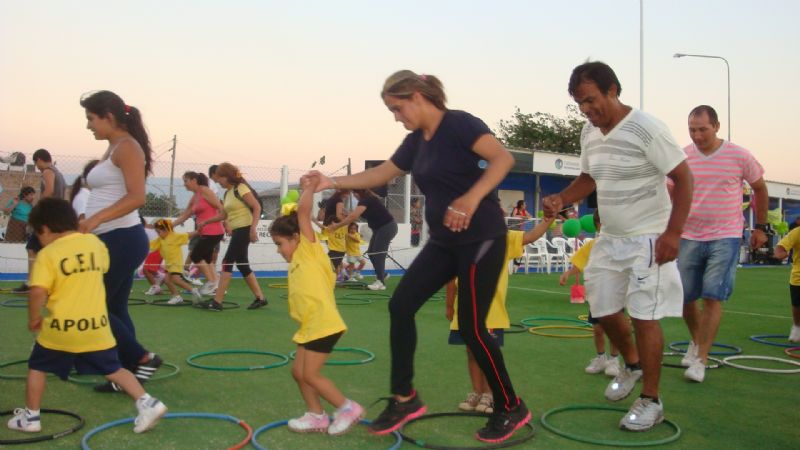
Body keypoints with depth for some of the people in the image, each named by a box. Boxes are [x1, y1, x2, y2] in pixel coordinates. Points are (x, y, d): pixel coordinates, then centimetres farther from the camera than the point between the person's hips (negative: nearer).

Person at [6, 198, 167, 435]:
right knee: (113, 369, 13)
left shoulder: (47, 254, -10)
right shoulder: (94, 242, 4)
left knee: (37, 367, 20)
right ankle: (148, 403, 1)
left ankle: (30, 417, 25)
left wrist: (33, 318, -4)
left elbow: (38, 292, -19)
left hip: (61, 327, -3)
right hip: (96, 325, 4)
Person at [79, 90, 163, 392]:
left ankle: (143, 358, 0)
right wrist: (88, 224, 18)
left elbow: (137, 197, -23)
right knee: (113, 308, 10)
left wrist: (95, 219, -30)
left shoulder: (127, 147, -11)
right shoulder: (113, 150, 17)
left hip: (122, 240, -10)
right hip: (111, 240, 10)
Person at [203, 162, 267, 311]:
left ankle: (217, 302, -8)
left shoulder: (241, 188, -11)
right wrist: (206, 221, 23)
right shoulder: (227, 193, 15)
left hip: (244, 230, -9)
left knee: (227, 262, -10)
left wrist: (253, 229, -24)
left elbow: (257, 207, -17)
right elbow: (225, 215, 26)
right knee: (242, 265, 10)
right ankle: (260, 298, 18)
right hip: (237, 231, 9)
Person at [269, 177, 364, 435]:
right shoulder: (296, 263, 19)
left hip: (323, 324, -9)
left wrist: (309, 188, -4)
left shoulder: (308, 248, -4)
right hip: (310, 325, 9)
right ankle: (317, 416, 20)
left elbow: (303, 211, -12)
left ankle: (348, 409, 3)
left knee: (310, 374, -7)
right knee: (298, 371, 11)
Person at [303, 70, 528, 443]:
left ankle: (511, 408, 15)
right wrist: (333, 182, 15)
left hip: (481, 238, -8)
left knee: (471, 326, -4)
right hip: (444, 242, 8)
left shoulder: (458, 124, -13)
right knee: (401, 305, 1)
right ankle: (404, 398, 12)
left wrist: (471, 198, -35)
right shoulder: (416, 142, 11)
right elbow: (381, 173, 22)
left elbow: (504, 158, -25)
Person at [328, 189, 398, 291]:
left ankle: (381, 283, -7)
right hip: (380, 228, 9)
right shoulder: (367, 199, 10)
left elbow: (353, 216, -28)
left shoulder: (366, 200, -20)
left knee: (378, 253, -9)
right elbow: (355, 216, 9)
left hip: (387, 227, -9)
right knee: (371, 252, 10)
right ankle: (382, 274, 24)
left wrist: (337, 226, -23)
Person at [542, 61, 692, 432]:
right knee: (605, 310, 11)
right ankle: (632, 364, 39)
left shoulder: (647, 129, -17)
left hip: (648, 239, -7)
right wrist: (561, 199, -1)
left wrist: (673, 232, -21)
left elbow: (683, 178, -14)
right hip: (609, 238, 7)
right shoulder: (589, 133, 4)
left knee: (644, 315, -5)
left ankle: (651, 401, 8)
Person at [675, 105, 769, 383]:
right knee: (684, 297, 7)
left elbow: (759, 188, 10)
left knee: (713, 297, -10)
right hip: (689, 237, 3)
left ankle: (701, 359, -2)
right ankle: (697, 341, 34)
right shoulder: (682, 157, -1)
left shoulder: (739, 156, -5)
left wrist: (761, 227, 11)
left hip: (725, 237, -2)